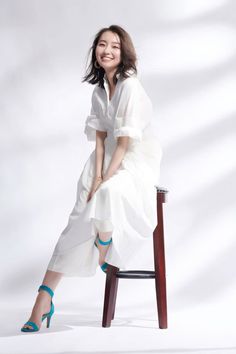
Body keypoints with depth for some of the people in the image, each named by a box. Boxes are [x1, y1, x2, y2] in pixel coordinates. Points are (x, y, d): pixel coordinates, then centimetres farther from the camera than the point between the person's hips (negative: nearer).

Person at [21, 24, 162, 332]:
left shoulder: (130, 87, -17)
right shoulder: (99, 91, 7)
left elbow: (125, 142, -19)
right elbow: (100, 138, 5)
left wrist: (104, 181, -19)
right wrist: (96, 177, -9)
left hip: (138, 161, -6)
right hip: (111, 158, 6)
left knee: (109, 193, -37)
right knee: (80, 220, -10)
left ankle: (101, 258, -8)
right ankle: (44, 299, -15)